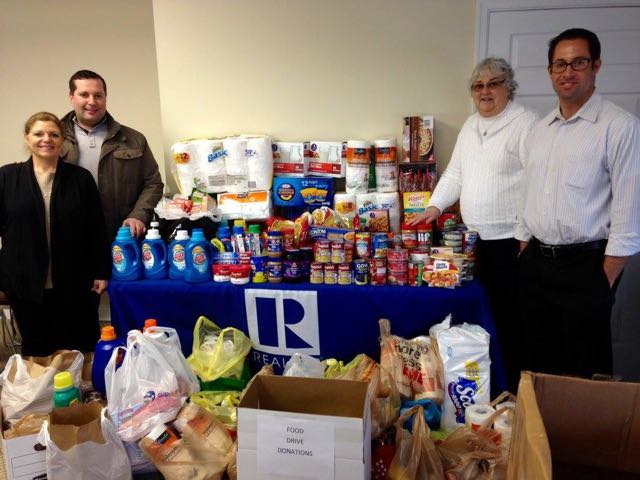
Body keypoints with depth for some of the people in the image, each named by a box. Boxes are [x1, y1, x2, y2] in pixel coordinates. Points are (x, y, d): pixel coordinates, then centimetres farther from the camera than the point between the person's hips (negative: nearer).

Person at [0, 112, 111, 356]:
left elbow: (97, 229, 1)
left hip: (75, 284, 0)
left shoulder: (81, 178, 2)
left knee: (81, 351, 8)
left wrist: (102, 272, -2)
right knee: (36, 352, 12)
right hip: (26, 284, 1)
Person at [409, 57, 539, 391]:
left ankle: (516, 387, 14)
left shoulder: (526, 122, -8)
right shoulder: (470, 126, 16)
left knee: (510, 314, -1)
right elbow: (454, 174, 20)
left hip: (511, 238, -7)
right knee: (488, 309, 15)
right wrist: (435, 206, 8)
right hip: (478, 238, 7)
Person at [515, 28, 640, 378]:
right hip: (535, 264, 6)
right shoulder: (540, 129, 11)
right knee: (537, 364, 17)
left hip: (584, 266, -6)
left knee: (585, 371, 8)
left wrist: (605, 280, -13)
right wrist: (524, 256, 12)